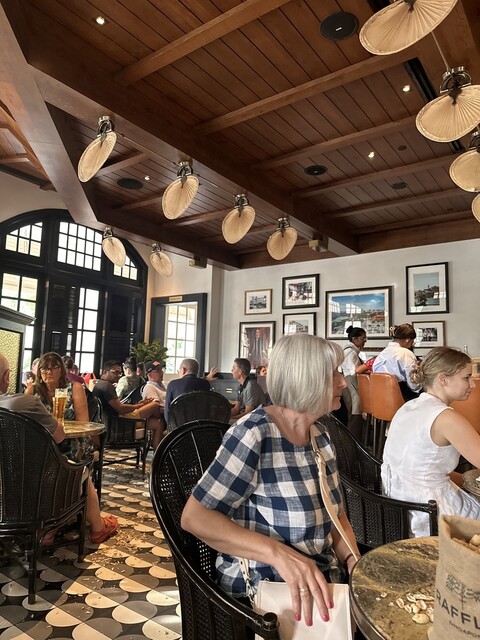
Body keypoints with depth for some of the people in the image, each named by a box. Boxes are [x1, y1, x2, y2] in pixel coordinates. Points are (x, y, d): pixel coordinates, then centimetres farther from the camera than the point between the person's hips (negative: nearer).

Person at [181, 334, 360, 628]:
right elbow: (195, 517, -21)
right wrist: (277, 553, -32)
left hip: (326, 581, 7)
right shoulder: (254, 435, -20)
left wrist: (355, 561, -10)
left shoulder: (320, 435, 2)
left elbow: (336, 515, 10)